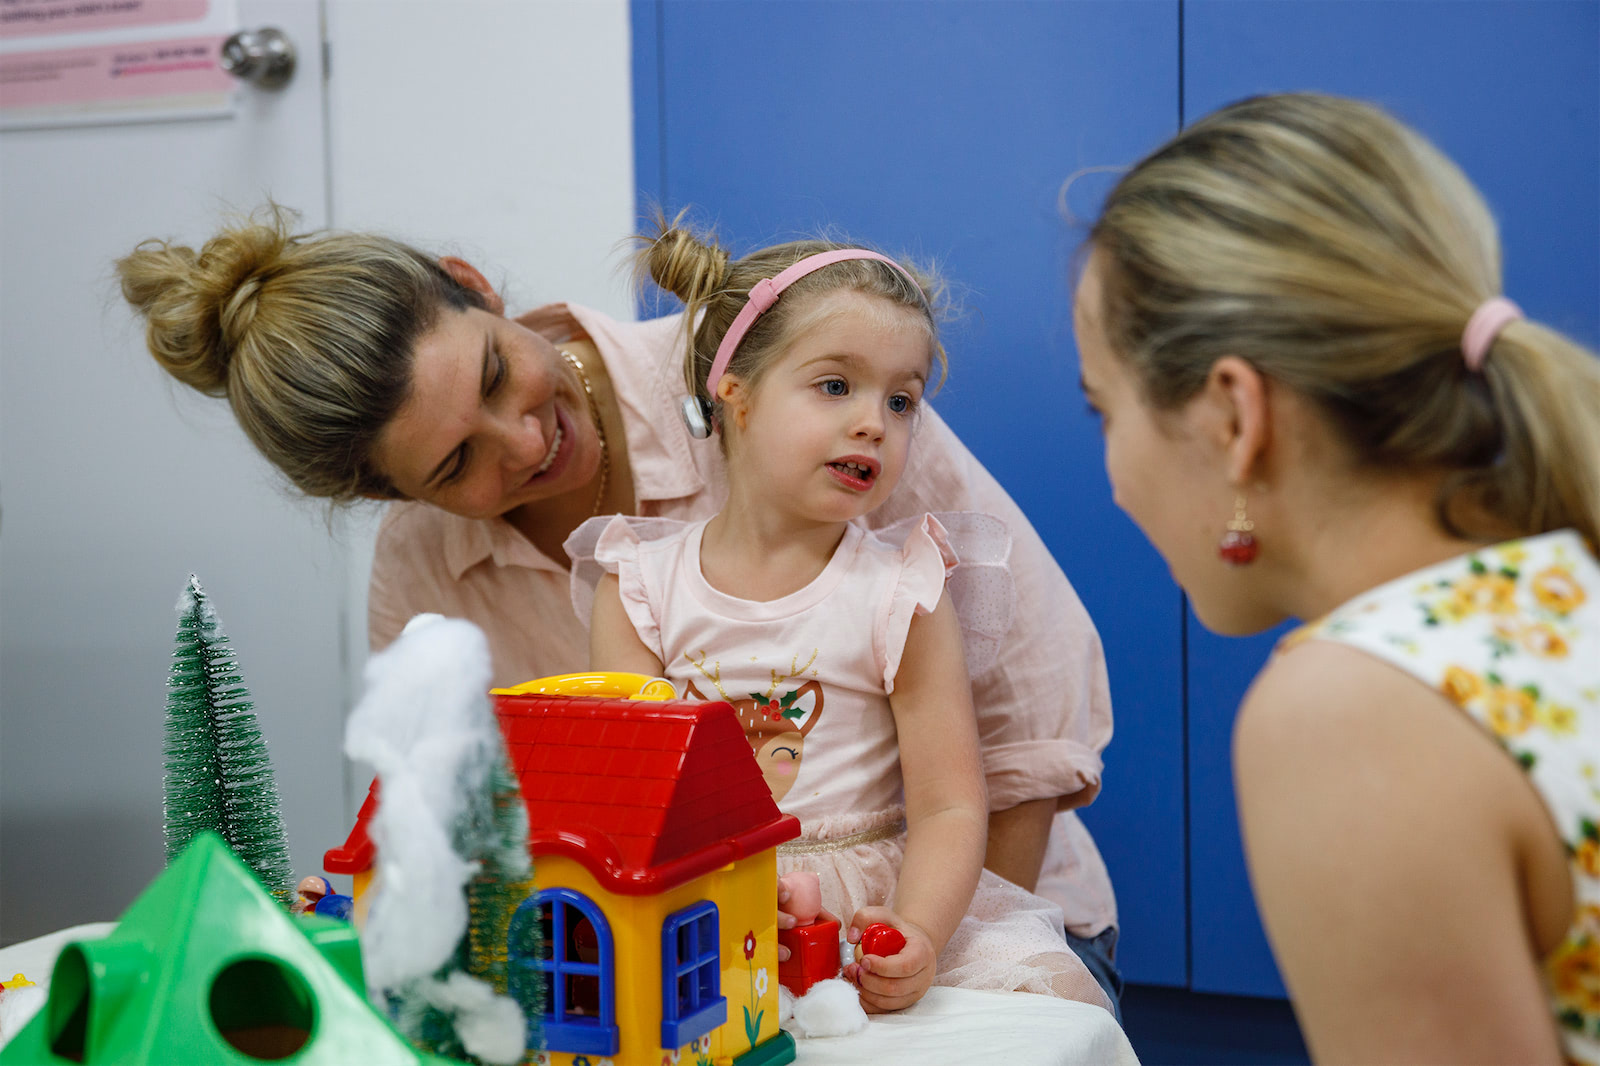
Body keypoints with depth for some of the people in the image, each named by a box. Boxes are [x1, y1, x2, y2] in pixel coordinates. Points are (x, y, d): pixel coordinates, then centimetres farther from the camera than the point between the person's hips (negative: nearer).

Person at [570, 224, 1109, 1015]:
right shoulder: (640, 585, 1)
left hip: (876, 900, 0)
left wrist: (915, 935, -27)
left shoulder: (902, 593, -2)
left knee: (1049, 990, -21)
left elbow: (949, 809, -7)